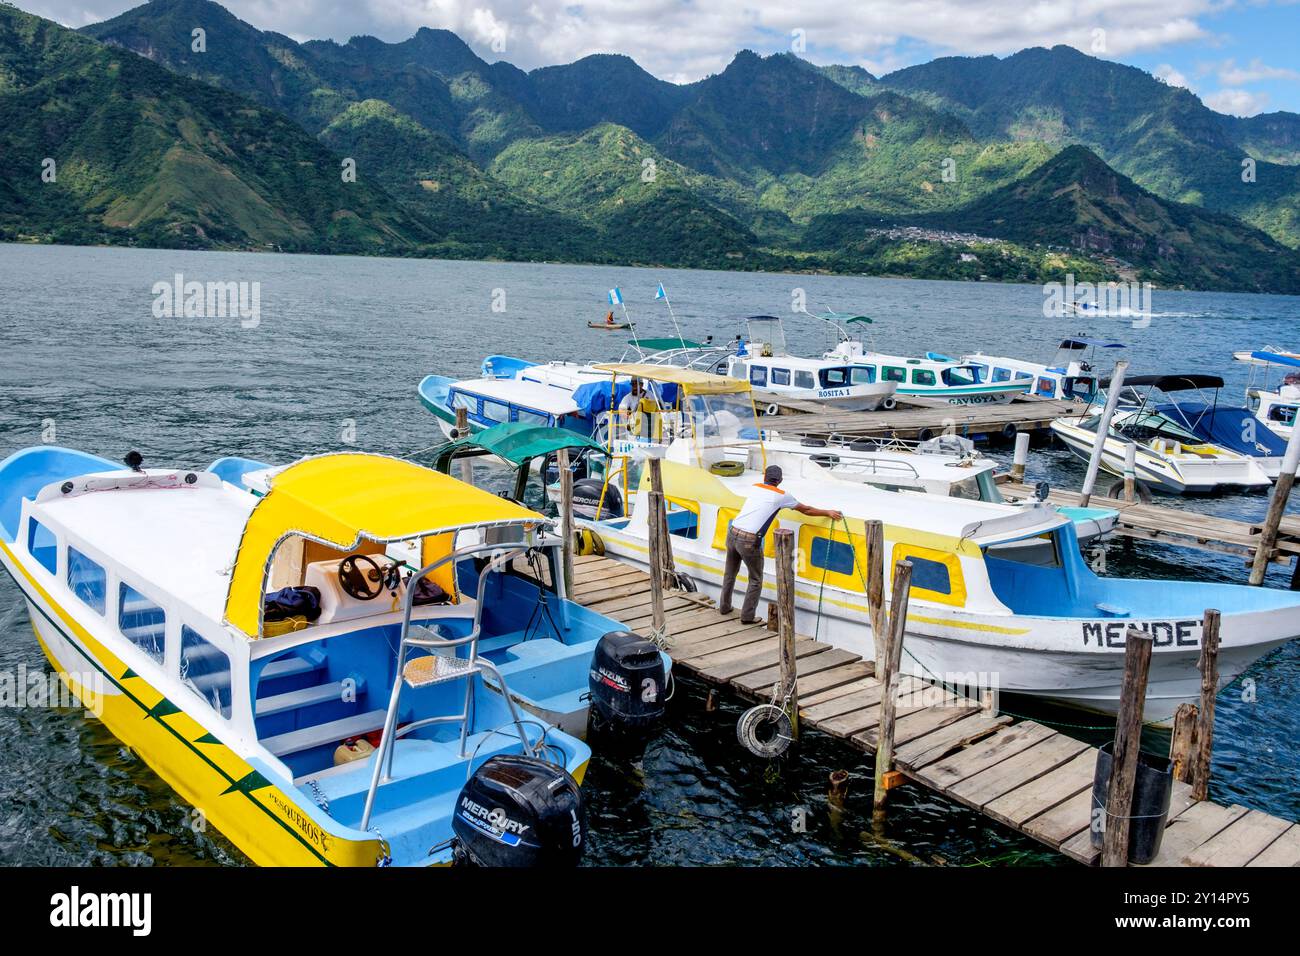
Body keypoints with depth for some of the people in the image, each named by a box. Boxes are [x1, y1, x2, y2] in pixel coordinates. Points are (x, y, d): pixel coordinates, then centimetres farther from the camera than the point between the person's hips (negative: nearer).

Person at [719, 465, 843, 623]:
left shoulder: (755, 488, 18)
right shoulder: (781, 496, 3)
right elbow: (806, 510, 15)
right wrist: (828, 512, 29)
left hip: (732, 533, 5)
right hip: (749, 541, -5)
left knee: (730, 573, 24)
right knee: (755, 581, 13)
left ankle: (724, 607, 36)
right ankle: (747, 616, 15)